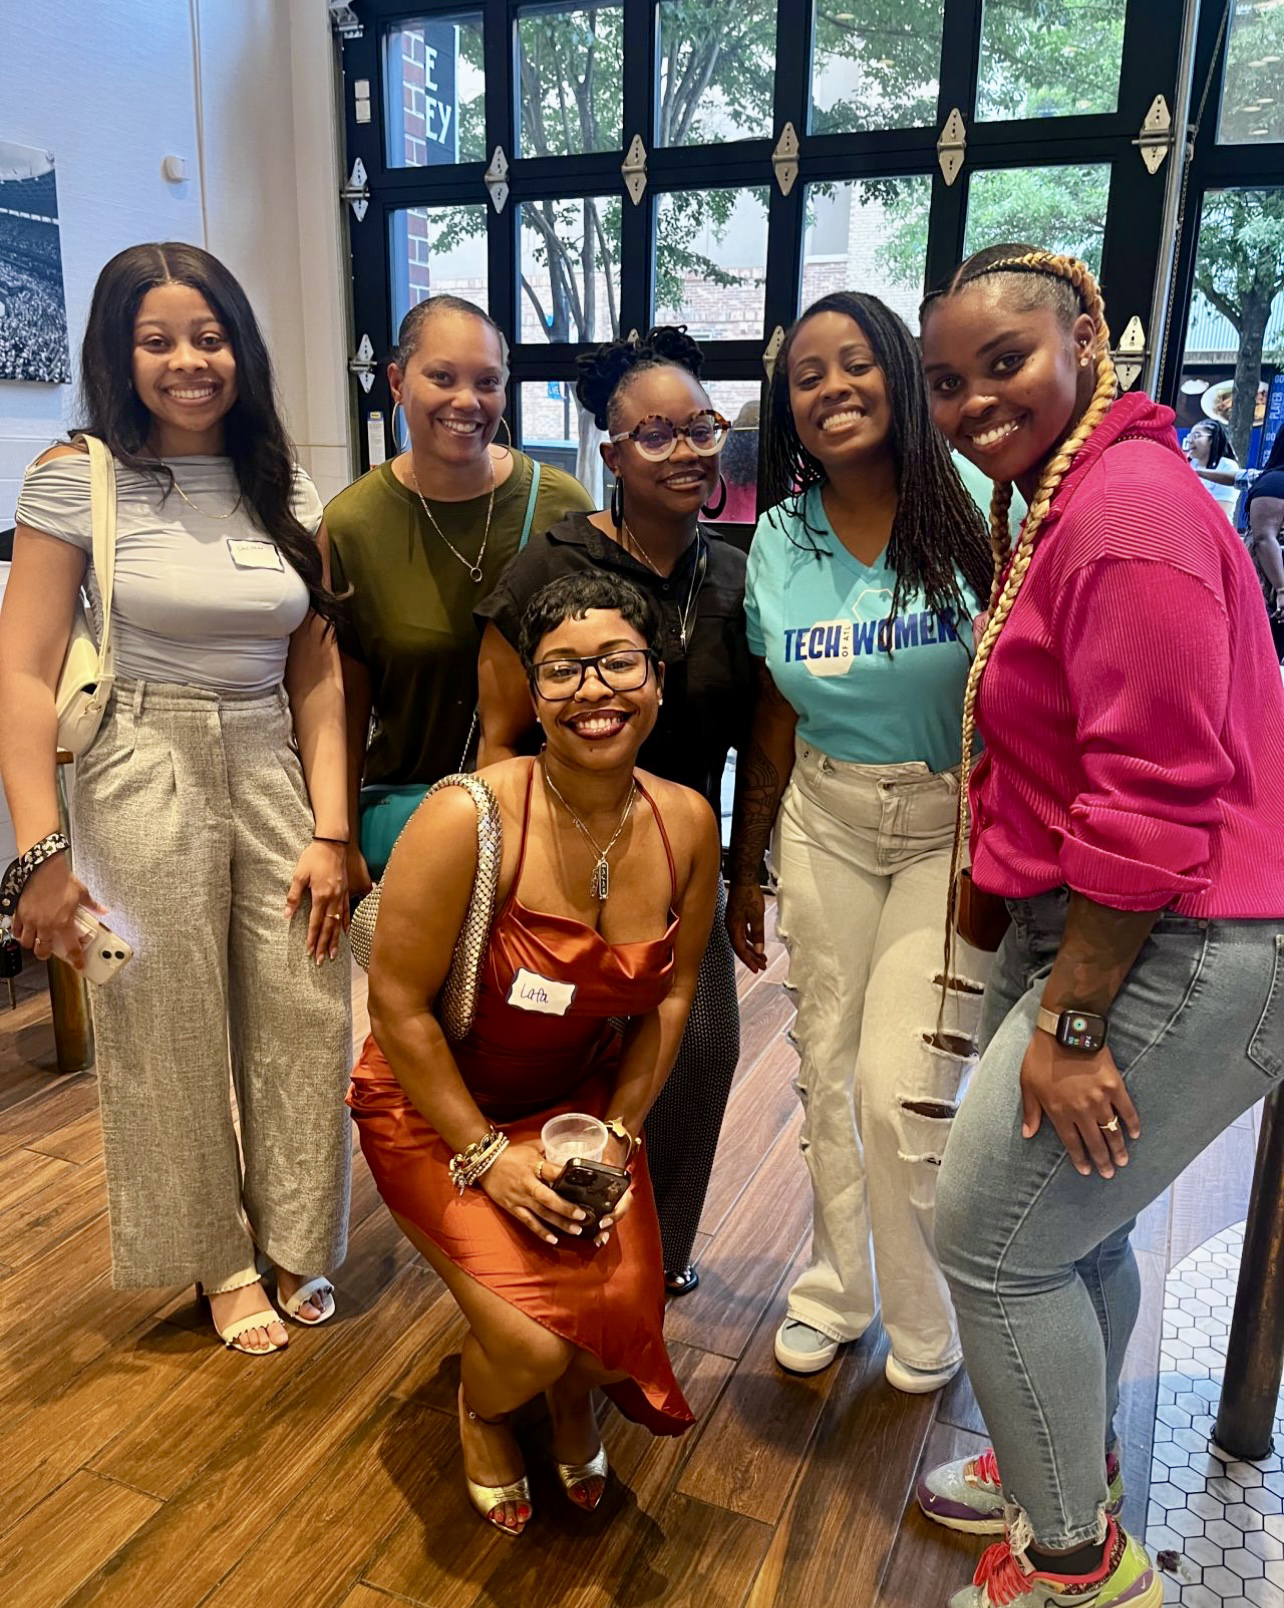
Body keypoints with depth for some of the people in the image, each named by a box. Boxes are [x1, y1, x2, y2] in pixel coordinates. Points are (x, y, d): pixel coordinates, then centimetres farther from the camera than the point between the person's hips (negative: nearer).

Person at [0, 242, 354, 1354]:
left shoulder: (290, 494, 7)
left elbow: (317, 677, 4)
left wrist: (330, 833, -2)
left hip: (277, 776, 3)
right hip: (144, 781, -3)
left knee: (306, 1019, 4)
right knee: (171, 1033, 8)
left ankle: (294, 1242, 30)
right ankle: (221, 1259, 31)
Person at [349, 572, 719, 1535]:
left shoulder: (687, 825, -11)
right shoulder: (467, 820, -27)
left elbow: (672, 995, 1)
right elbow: (398, 1006, -20)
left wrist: (617, 1131, -6)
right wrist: (486, 1155, -17)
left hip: (581, 1098, 4)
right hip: (432, 1103, -4)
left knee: (624, 1302, -13)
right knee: (531, 1340, -17)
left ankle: (576, 1400, 27)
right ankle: (484, 1412, 25)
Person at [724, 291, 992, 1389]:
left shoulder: (974, 512, -12)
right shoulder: (779, 540, 2)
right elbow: (773, 723, 9)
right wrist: (744, 872, 12)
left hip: (958, 829, -4)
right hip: (827, 824, 4)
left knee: (901, 1087, -5)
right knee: (824, 1068, 11)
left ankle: (927, 1319, 25)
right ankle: (838, 1286, 37)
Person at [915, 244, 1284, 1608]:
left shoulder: (1129, 508, -18)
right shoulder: (1056, 503, 14)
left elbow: (1154, 799, -24)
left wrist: (1069, 1021, -18)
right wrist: (1047, 984, 14)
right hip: (1083, 925, 10)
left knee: (991, 1237, 0)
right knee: (1070, 1218, 22)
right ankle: (1071, 1474, 46)